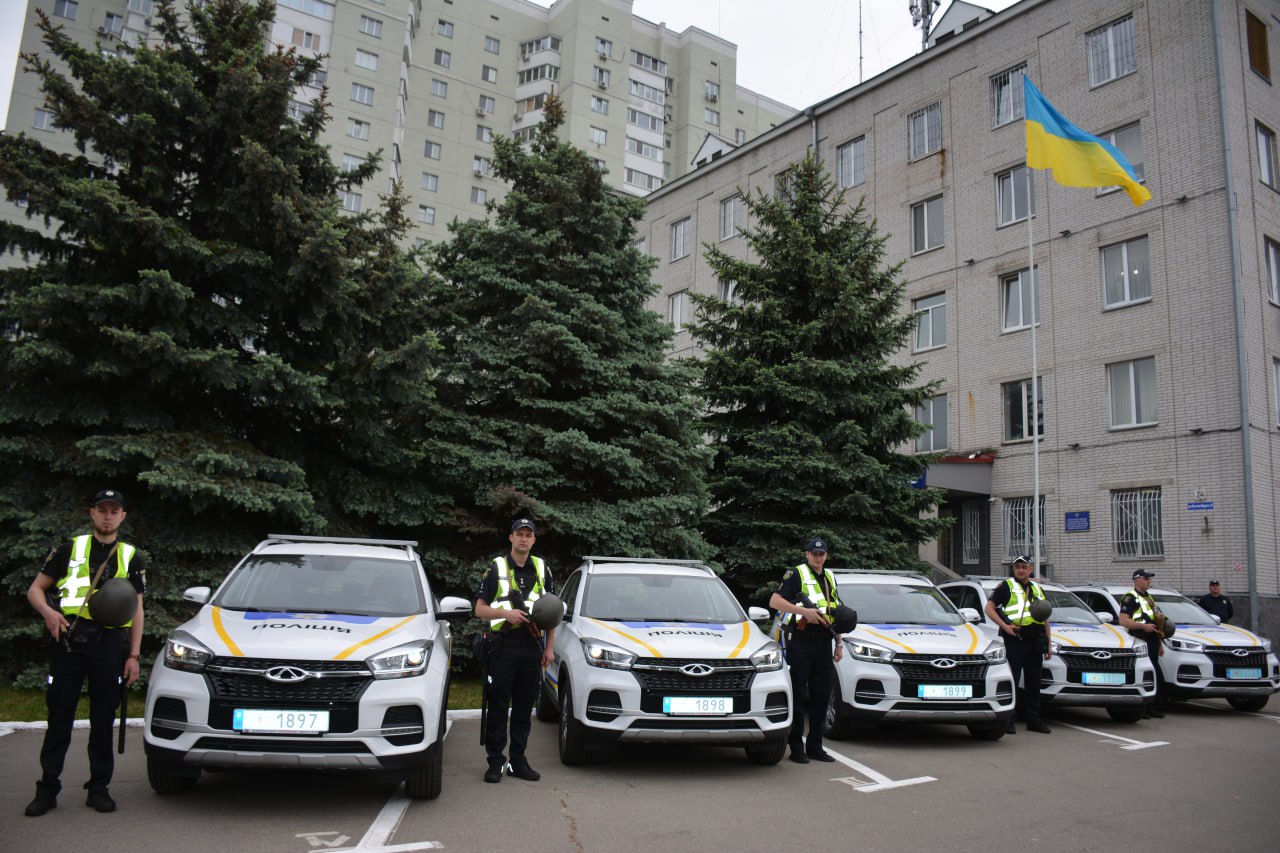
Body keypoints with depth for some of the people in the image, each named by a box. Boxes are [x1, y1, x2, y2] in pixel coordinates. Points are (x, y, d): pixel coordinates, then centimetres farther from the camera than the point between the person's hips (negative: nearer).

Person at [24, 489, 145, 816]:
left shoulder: (131, 557, 13)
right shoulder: (69, 549, 9)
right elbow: (35, 589, 9)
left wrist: (134, 655, 6)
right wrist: (48, 611, -14)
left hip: (109, 643, 1)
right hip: (68, 641, -1)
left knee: (103, 719, 5)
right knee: (59, 717, 3)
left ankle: (99, 788, 14)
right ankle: (47, 788, 13)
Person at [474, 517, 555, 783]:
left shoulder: (541, 569, 13)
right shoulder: (496, 568, 3)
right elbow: (480, 609, 1)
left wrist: (550, 647, 8)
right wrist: (506, 613, -16)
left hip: (532, 647, 3)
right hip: (503, 646, -3)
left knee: (524, 708, 8)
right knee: (498, 707, 0)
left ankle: (518, 761, 17)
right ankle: (496, 762, 9)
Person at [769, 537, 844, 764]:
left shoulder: (830, 578, 19)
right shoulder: (796, 574, -3)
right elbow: (774, 601, -13)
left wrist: (839, 643, 19)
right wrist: (804, 611, -20)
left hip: (823, 643, 7)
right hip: (800, 641, -6)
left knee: (821, 695, 9)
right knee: (798, 695, -2)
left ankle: (814, 745, 18)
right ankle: (796, 747, 4)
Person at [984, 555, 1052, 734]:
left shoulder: (1037, 589, 20)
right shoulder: (1006, 586, 2)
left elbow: (1045, 618, 23)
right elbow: (989, 608, -4)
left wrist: (1048, 645, 18)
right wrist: (1004, 625, -17)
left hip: (1035, 641, 6)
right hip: (1015, 639, -6)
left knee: (1034, 683, 10)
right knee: (1011, 681, -5)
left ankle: (1033, 720, 18)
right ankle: (1007, 721, -1)